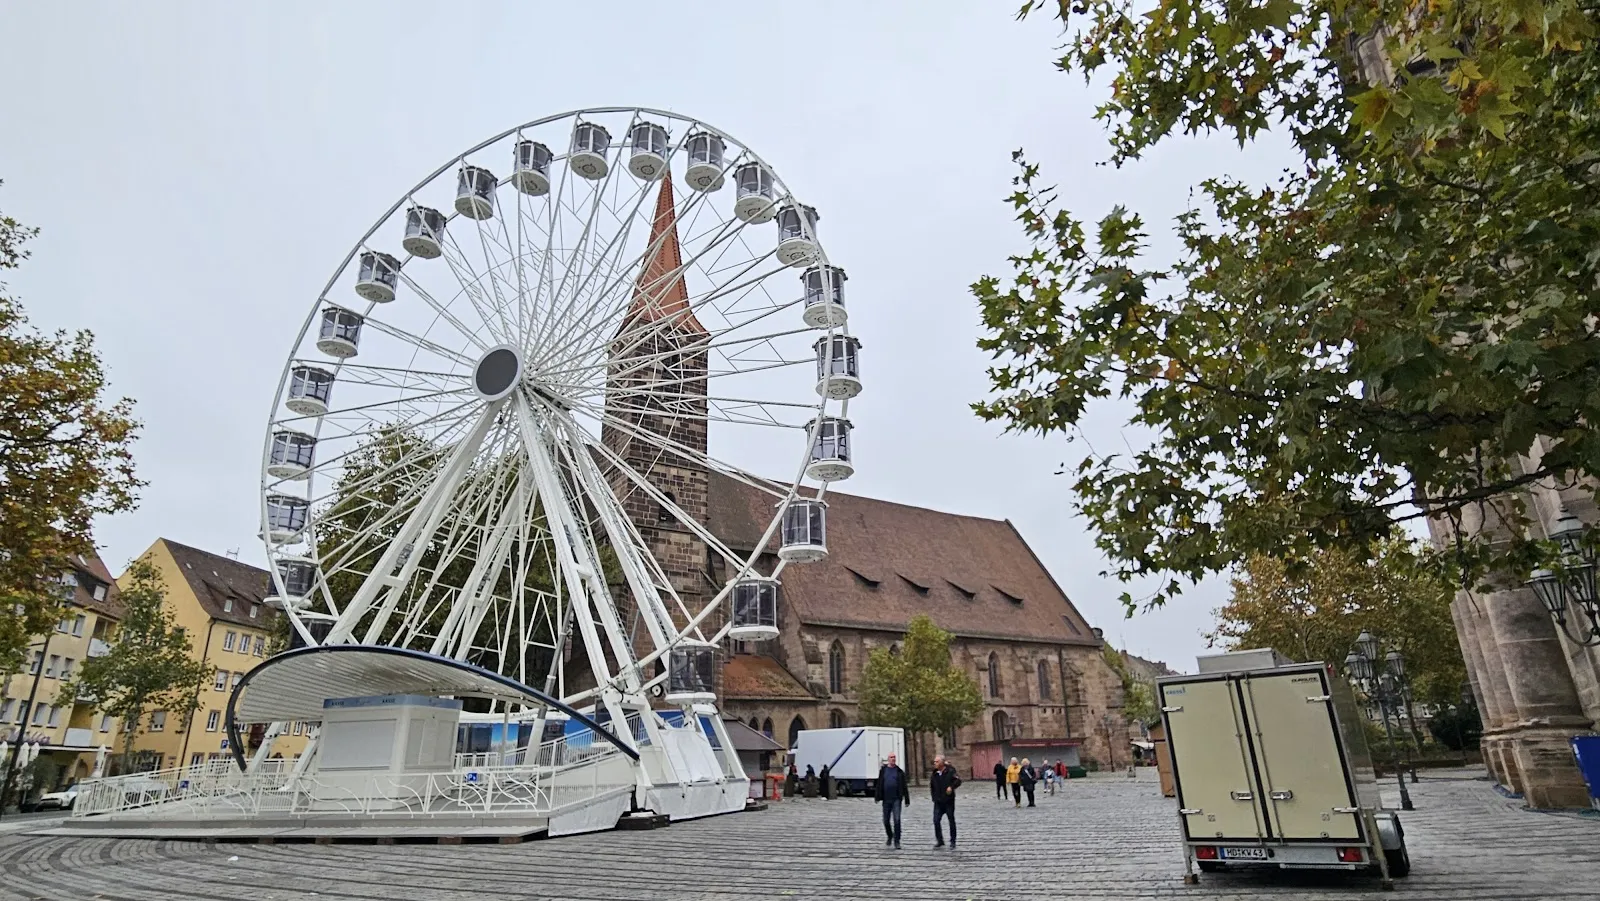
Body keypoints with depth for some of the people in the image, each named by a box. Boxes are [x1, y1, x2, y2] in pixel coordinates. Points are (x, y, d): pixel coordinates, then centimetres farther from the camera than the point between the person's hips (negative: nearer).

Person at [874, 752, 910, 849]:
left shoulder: (899, 771, 3)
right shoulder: (883, 770, 4)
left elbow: (904, 786, 4)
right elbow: (879, 784, 2)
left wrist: (907, 800, 3)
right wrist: (878, 797, -5)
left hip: (897, 799, -2)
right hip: (886, 800, 2)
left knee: (897, 820, -9)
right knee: (886, 820, 8)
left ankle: (897, 842, 0)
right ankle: (889, 836, 34)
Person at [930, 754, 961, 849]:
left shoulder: (950, 771, -11)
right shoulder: (934, 773, 5)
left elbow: (958, 781, -17)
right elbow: (931, 785, 18)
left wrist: (951, 787, -31)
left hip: (949, 801, -4)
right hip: (938, 802, 4)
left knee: (951, 821, 7)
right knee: (936, 820, -3)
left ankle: (952, 842, 19)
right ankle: (939, 841, 11)